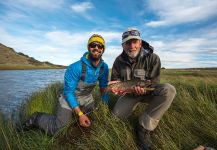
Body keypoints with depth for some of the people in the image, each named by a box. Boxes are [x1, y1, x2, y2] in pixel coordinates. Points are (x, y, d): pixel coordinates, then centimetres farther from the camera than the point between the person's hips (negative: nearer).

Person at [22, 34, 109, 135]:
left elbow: (103, 89, -2)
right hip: (69, 97, -5)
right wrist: (80, 114, -30)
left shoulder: (104, 67, -16)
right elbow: (68, 92, -25)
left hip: (87, 98, 6)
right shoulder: (76, 67, -32)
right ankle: (37, 118, 18)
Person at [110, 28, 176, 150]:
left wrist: (144, 89, -38)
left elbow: (154, 83, -15)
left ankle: (144, 127, -22)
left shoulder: (153, 58, -17)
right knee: (117, 115, -14)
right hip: (130, 93, 2)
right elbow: (115, 79, 1)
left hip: (147, 92, -1)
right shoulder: (119, 60, -9)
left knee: (169, 90, -33)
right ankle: (135, 103, 20)